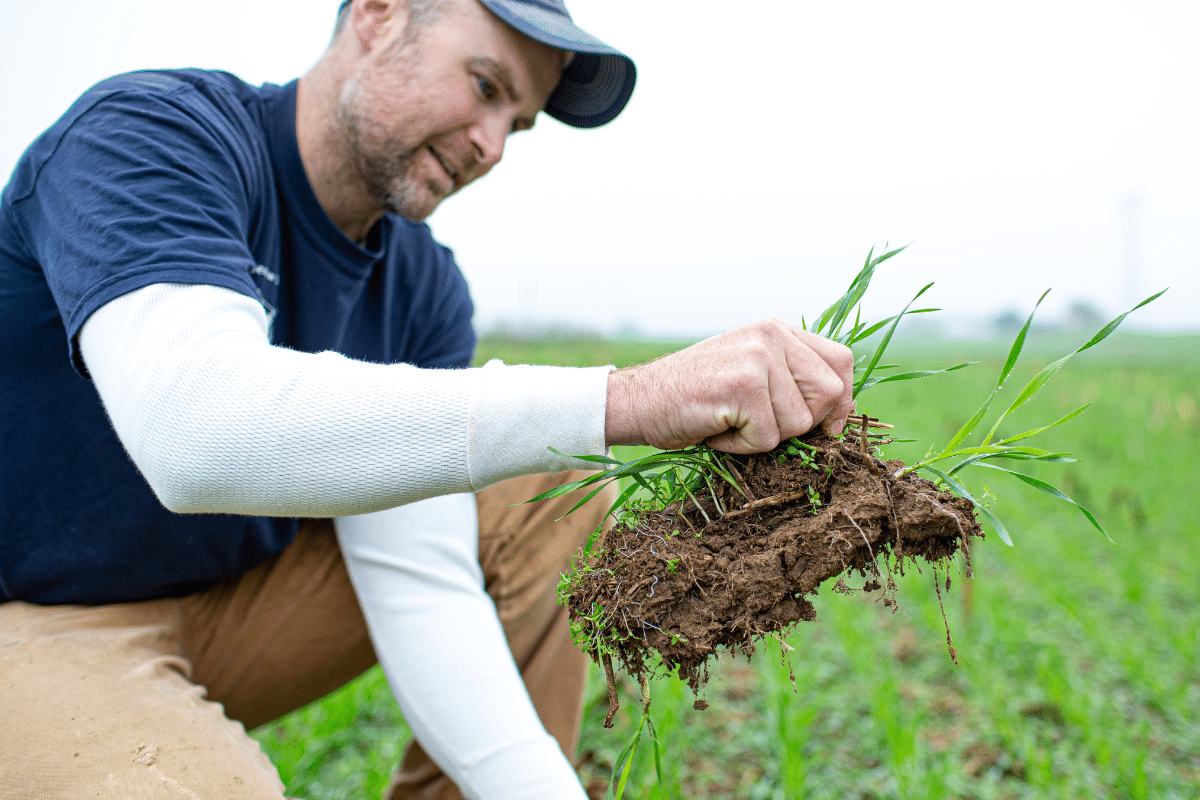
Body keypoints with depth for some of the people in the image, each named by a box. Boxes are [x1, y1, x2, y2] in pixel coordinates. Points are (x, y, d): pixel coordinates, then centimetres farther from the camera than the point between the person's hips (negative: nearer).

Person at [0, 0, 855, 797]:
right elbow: (198, 433, -42)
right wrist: (627, 399, -49)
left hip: (233, 607, 6)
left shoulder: (425, 289, -5)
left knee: (548, 500, -4)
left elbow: (420, 584, -11)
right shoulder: (148, 134, -21)